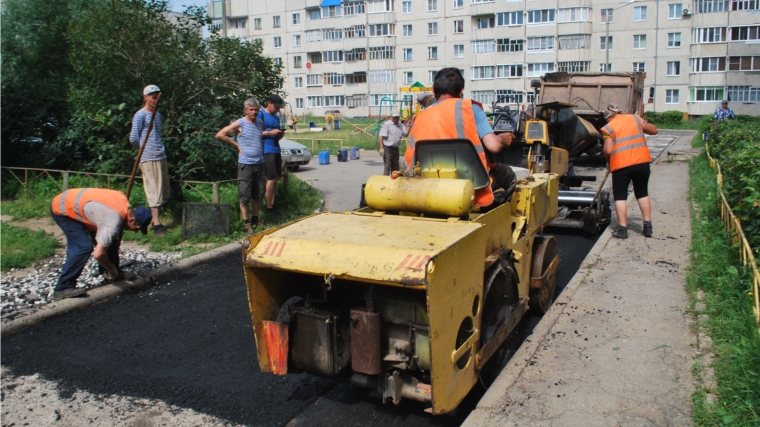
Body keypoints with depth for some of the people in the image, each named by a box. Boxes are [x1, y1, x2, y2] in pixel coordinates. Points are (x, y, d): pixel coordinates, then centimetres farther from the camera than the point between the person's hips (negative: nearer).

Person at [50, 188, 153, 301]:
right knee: (84, 247, -20)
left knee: (107, 239, 9)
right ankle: (63, 288, -15)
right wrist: (111, 270, -17)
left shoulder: (124, 202, -8)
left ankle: (115, 273, 21)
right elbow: (98, 254, -36)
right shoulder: (114, 222, -34)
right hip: (62, 210, -9)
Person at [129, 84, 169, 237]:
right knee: (154, 190, -9)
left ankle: (156, 220, 19)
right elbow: (133, 138, -7)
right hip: (149, 159, -8)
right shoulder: (140, 115, -4)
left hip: (161, 157, 8)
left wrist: (161, 149, 12)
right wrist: (145, 149, 8)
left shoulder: (158, 115, 20)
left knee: (164, 191, 9)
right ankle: (156, 225, -9)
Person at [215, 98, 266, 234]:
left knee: (258, 194, 12)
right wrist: (236, 145, -6)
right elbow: (220, 134, -8)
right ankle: (246, 223, 5)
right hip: (245, 164, -5)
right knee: (244, 196, -2)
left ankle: (255, 220, 25)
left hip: (259, 163, 6)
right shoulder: (240, 124, -5)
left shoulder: (260, 123, 11)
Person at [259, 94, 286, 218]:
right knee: (271, 179, -10)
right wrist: (270, 133, -18)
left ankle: (272, 205, 13)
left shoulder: (276, 117, 20)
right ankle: (268, 207, -5)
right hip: (267, 151, -8)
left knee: (275, 179, 7)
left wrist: (281, 134, 5)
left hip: (276, 151, 8)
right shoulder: (261, 114, -4)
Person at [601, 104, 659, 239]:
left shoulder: (609, 127, 0)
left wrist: (609, 160, 11)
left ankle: (622, 228, 1)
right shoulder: (635, 118, 11)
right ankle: (648, 226, 17)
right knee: (642, 193, 18)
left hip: (621, 164, -4)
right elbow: (653, 130, 20)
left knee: (620, 196, 6)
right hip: (642, 161, 4)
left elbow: (607, 150, -9)